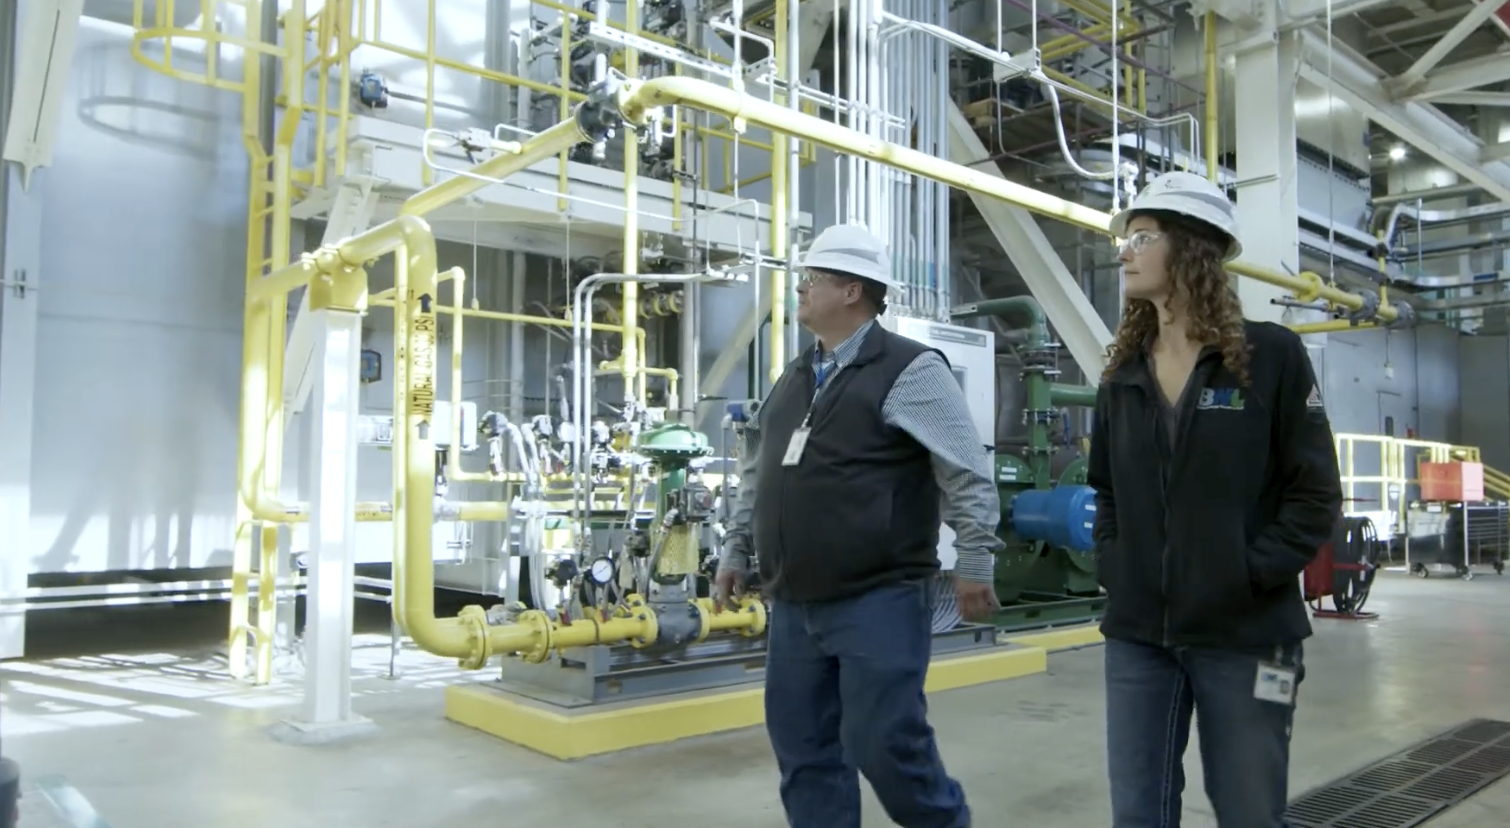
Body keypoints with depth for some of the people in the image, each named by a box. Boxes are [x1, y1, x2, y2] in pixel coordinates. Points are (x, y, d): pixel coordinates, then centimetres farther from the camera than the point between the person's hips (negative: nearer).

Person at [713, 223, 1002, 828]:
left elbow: (967, 472, -10)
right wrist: (735, 550, 20)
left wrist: (974, 562, -12)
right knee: (804, 752, 12)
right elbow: (758, 477, 21)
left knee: (885, 745, -3)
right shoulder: (793, 379, 15)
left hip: (878, 601, -7)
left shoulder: (909, 370, -9)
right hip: (794, 605, 7)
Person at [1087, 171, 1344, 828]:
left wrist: (1251, 574, -14)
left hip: (1244, 632, -4)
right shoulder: (1123, 373, 10)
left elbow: (1315, 493, -5)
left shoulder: (1271, 355, -4)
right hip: (1137, 632, 4)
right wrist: (1111, 566, 3)